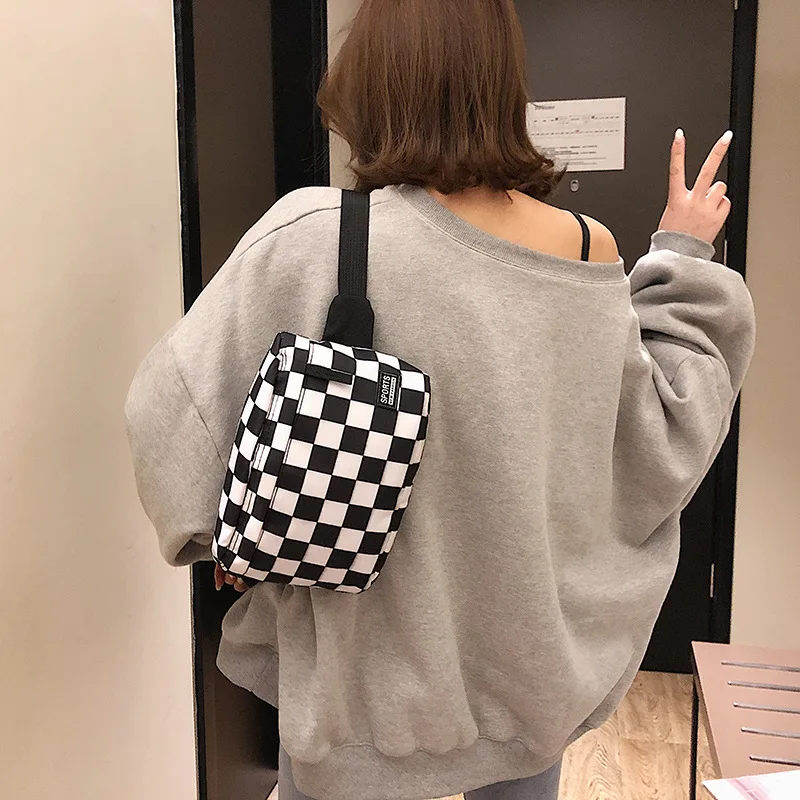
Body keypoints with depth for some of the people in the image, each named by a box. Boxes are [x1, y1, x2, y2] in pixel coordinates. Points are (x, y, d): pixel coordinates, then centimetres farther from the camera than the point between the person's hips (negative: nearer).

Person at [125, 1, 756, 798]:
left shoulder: (311, 239, -21)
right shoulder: (589, 251, -11)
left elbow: (174, 410, -16)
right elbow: (661, 446, -1)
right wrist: (683, 262, 7)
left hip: (368, 680, -3)